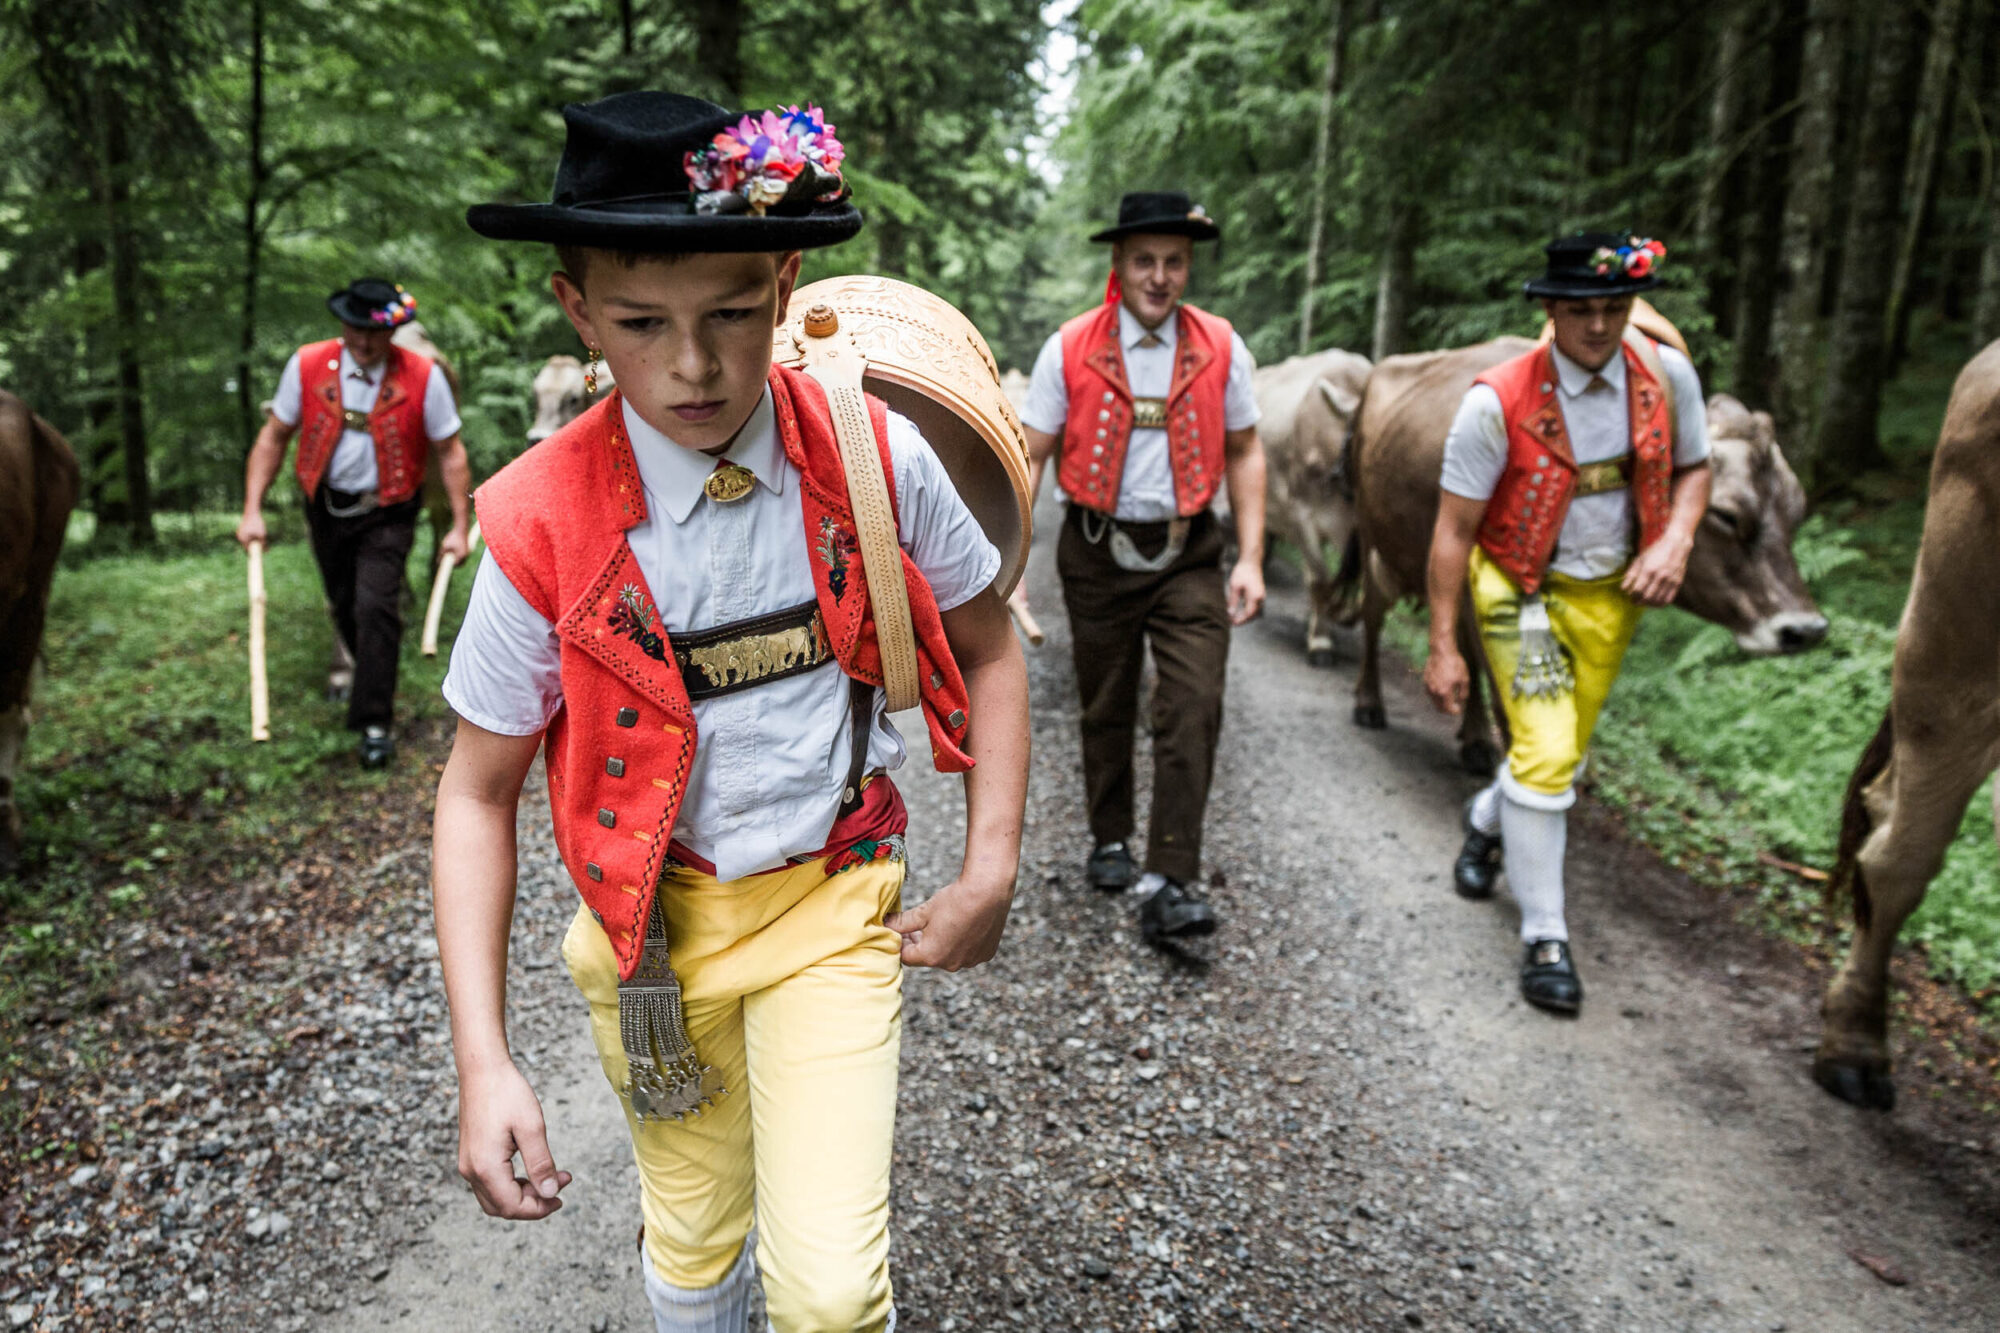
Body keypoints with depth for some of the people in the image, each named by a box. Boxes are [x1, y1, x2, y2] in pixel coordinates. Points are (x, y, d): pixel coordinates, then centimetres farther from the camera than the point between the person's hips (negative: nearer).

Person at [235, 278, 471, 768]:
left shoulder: (424, 376, -13)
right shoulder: (307, 365, -7)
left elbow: (450, 453, -6)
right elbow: (273, 438, 0)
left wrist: (461, 526, -8)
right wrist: (252, 510, -5)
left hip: (387, 514, -3)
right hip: (327, 508, 3)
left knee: (376, 608, -15)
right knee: (344, 608, 17)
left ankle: (375, 722, -6)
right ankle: (369, 674, 47)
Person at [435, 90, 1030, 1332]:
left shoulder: (876, 457, -14)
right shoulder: (542, 525, -16)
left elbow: (987, 647, 2)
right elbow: (479, 791, -6)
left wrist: (992, 870, -5)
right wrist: (484, 1063, -12)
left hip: (833, 902, 0)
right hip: (651, 915, 1)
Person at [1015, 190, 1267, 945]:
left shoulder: (1221, 349, 0)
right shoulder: (1070, 349, -4)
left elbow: (1244, 452, 8)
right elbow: (1030, 458, -2)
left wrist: (1251, 558, 0)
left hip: (1188, 554, 0)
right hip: (1099, 552, 0)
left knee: (1193, 710, -11)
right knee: (1106, 709, 13)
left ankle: (1168, 886, -6)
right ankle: (1110, 842, 34)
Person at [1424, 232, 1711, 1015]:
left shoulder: (1667, 375, -7)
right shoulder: (1497, 402, -20)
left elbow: (1693, 468, 11)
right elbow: (1453, 530, -15)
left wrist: (1675, 542, -11)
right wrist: (1442, 647, -15)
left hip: (1612, 594, 5)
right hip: (1523, 590, -5)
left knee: (1564, 751, 15)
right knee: (1545, 755, -13)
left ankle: (1487, 820, 49)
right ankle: (1544, 939, 2)